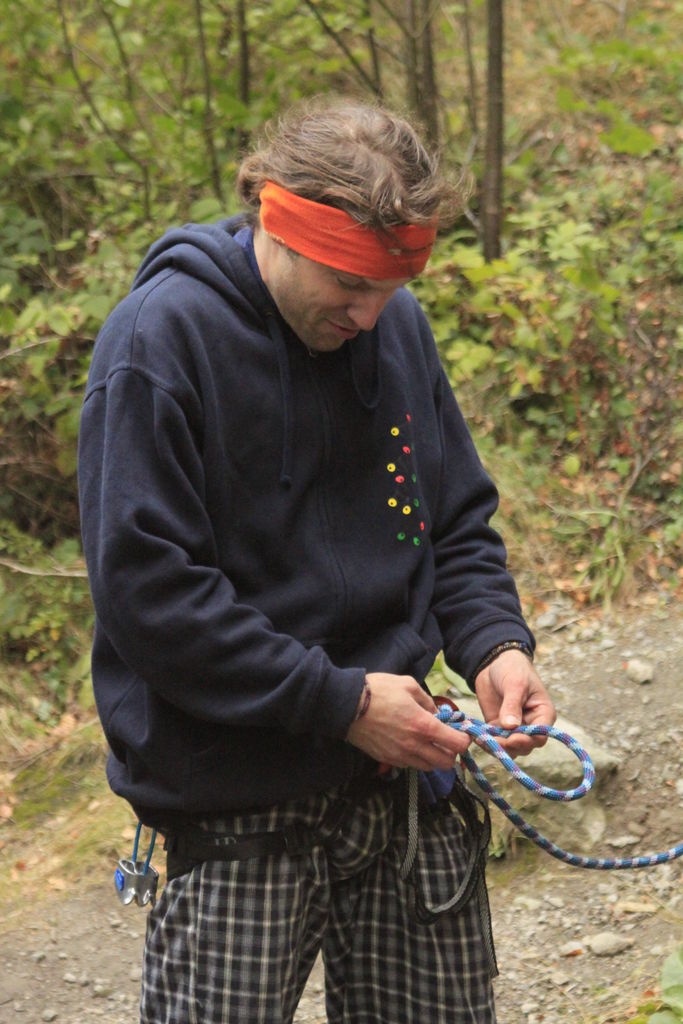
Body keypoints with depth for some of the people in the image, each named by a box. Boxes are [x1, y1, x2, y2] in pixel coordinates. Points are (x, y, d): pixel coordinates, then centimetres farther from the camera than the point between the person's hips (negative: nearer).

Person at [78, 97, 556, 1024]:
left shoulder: (397, 325, 5)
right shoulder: (161, 339, -14)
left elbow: (458, 520, 15)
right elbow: (146, 588, -18)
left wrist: (495, 644, -5)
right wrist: (342, 702, -18)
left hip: (403, 780, 6)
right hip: (240, 819, -6)